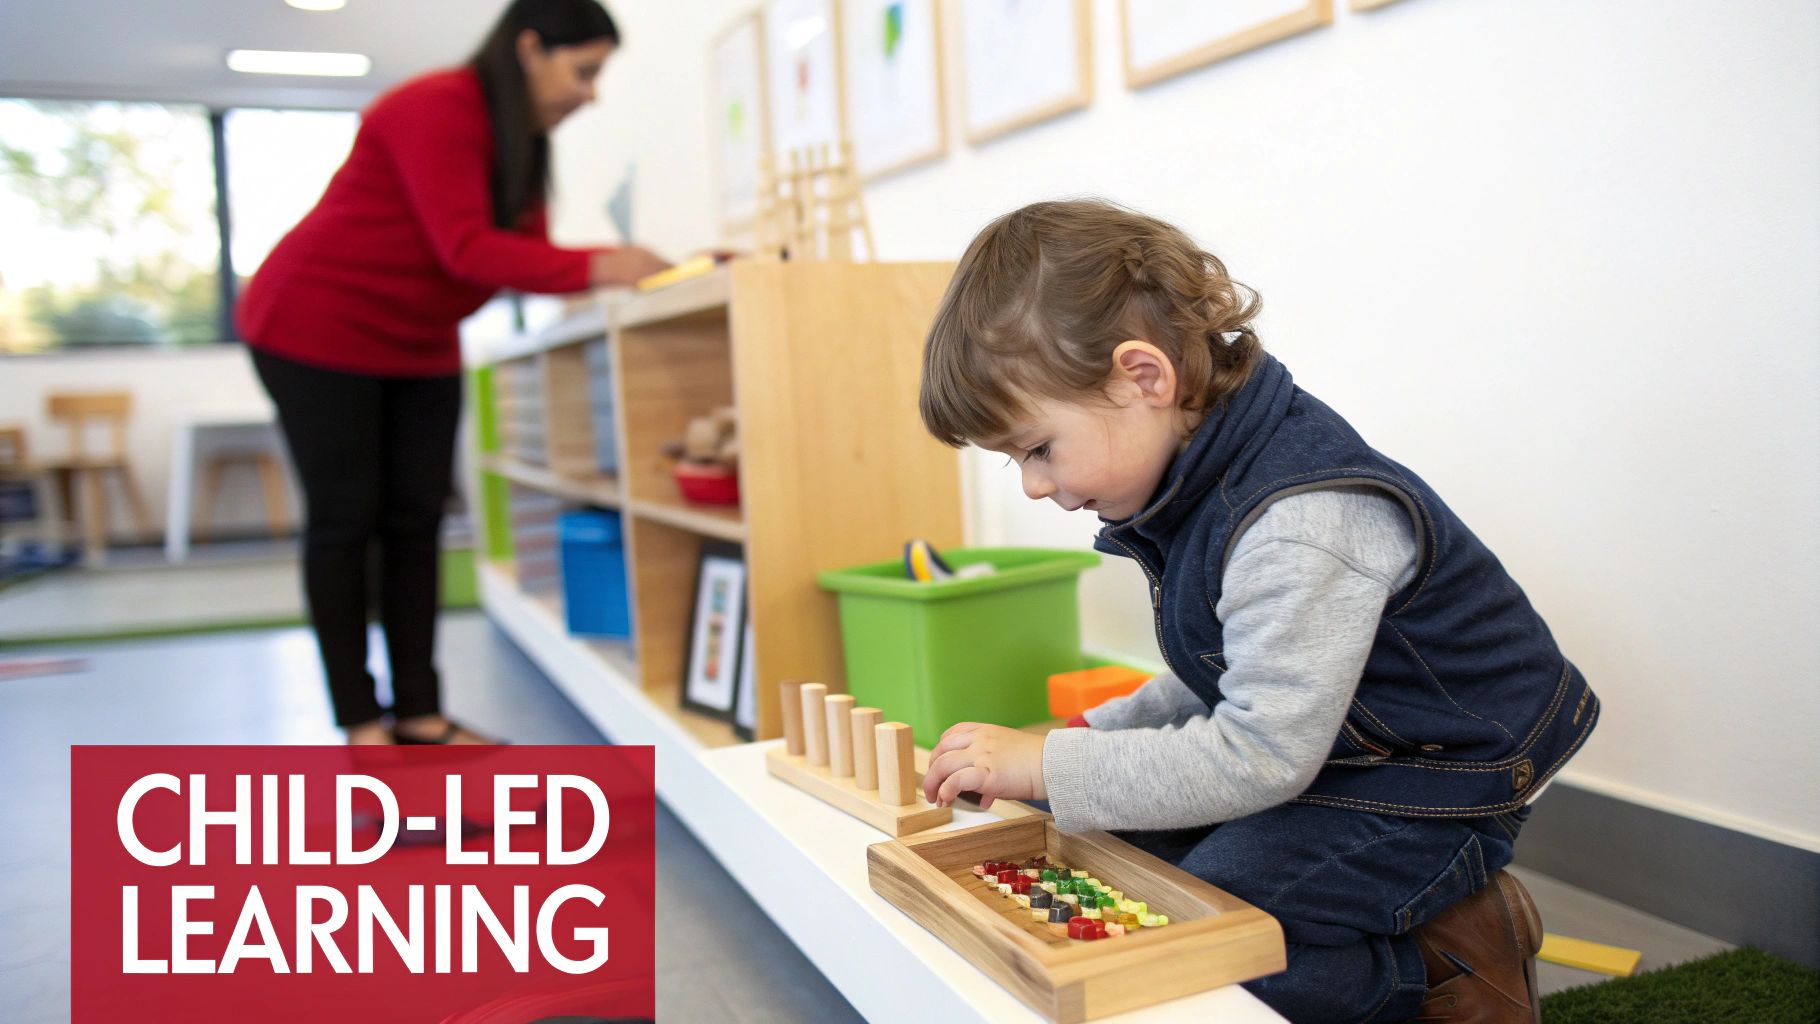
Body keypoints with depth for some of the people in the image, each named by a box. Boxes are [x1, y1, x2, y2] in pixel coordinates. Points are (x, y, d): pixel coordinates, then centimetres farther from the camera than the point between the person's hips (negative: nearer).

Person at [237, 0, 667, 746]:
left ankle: (419, 713, 7)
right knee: (344, 520, -3)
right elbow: (466, 249, -31)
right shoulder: (438, 109, -22)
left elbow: (523, 253, -1)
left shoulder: (523, 139, 5)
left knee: (416, 521, 3)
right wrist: (596, 269, -33)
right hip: (319, 330, -8)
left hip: (418, 345, 8)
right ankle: (360, 723, 5)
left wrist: (627, 266, -15)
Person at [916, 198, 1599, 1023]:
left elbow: (1259, 754, -31)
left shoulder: (1299, 522, -31)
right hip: (1310, 745, 10)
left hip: (1425, 791, -10)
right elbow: (1229, 671, 13)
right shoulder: (1205, 478, 0)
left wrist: (1049, 766, -28)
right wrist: (1099, 734, 1)